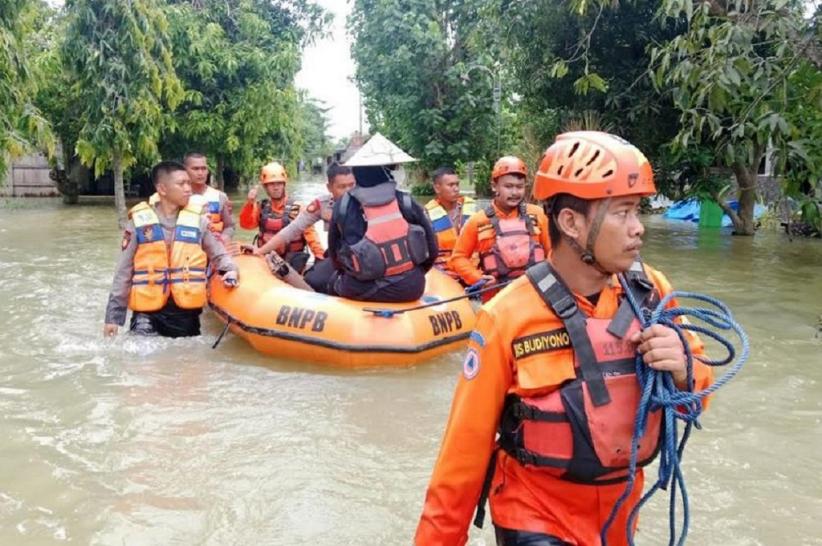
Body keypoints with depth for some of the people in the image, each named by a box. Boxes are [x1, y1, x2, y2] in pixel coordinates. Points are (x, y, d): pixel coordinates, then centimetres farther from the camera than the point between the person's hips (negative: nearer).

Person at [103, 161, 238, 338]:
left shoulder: (198, 220, 3)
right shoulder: (140, 220, -1)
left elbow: (218, 255, 12)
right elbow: (124, 271, 2)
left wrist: (230, 270, -11)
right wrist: (114, 315, 1)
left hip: (186, 309, 2)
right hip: (147, 310, -1)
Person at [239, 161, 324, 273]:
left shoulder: (297, 208, -7)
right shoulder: (262, 208, 5)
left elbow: (310, 234, -14)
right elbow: (246, 224, -5)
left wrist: (320, 257, -27)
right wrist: (249, 203, -21)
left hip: (292, 262, -3)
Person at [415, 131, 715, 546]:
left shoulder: (653, 292, -10)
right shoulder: (508, 317, -22)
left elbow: (696, 389, 2)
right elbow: (466, 446, -16)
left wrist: (682, 373, -20)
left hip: (619, 510, 6)